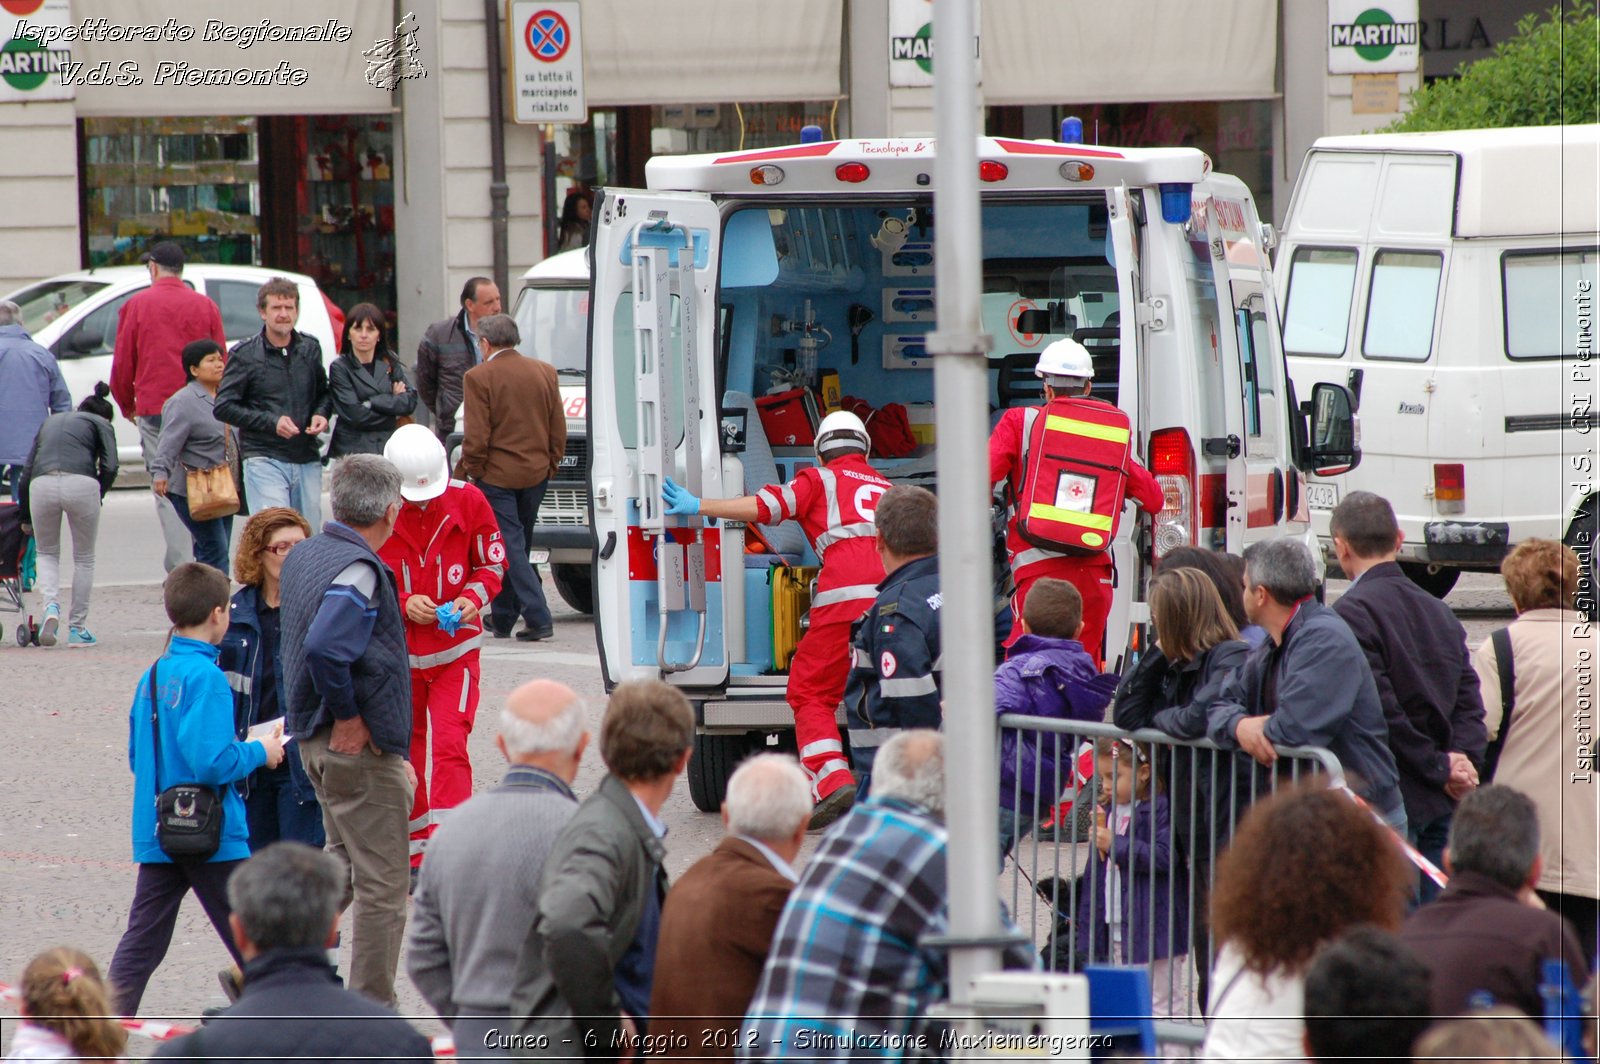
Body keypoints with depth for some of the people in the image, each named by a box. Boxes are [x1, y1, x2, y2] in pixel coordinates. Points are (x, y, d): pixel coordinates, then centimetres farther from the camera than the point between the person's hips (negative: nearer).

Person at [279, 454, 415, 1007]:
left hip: (315, 739, 9)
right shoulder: (359, 570, -20)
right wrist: (348, 717, -21)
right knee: (383, 884, 1)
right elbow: (324, 649, -33)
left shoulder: (304, 556, 9)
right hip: (362, 748, -9)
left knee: (345, 866, 23)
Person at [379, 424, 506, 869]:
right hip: (398, 649, 1)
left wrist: (473, 597, -16)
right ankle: (414, 854, 25)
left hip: (456, 648, -1)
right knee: (405, 751, 11)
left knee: (451, 745, -14)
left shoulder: (468, 502, -8)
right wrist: (403, 603, -20)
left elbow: (492, 564, 4)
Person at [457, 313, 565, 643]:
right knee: (517, 544, 17)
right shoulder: (545, 372, 4)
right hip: (535, 473, 6)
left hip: (497, 476, -6)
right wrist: (552, 462, 17)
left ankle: (538, 618, -15)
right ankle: (503, 617, 25)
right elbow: (558, 428, 7)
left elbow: (476, 435, -14)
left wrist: (471, 468, -2)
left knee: (510, 546, -4)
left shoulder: (479, 378, -13)